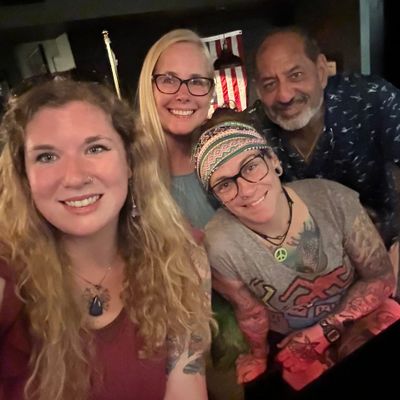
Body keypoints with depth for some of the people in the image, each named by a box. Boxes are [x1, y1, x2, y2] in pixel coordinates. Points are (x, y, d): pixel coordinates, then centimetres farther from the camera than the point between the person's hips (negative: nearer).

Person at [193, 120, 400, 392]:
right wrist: (259, 357, 6)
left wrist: (323, 332, -13)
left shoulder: (333, 200, -22)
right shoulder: (221, 247, -29)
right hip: (291, 345, 0)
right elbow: (252, 314, -10)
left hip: (362, 316, 1)